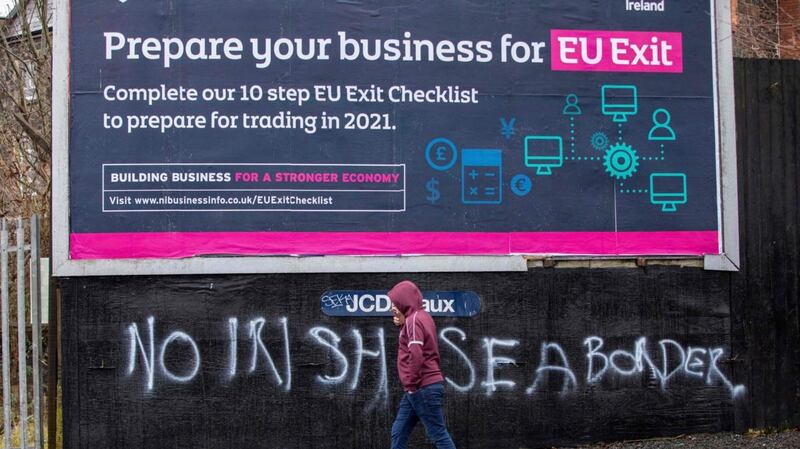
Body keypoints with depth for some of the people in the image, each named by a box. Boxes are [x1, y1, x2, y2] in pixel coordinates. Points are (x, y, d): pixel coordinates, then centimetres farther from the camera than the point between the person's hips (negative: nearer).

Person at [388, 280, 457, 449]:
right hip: (427, 386, 10)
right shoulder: (422, 317, 17)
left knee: (438, 435, -7)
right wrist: (402, 325, 6)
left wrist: (411, 385, -16)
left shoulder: (413, 319, -14)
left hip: (423, 388, -10)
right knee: (398, 432, 11)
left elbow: (415, 355, -23)